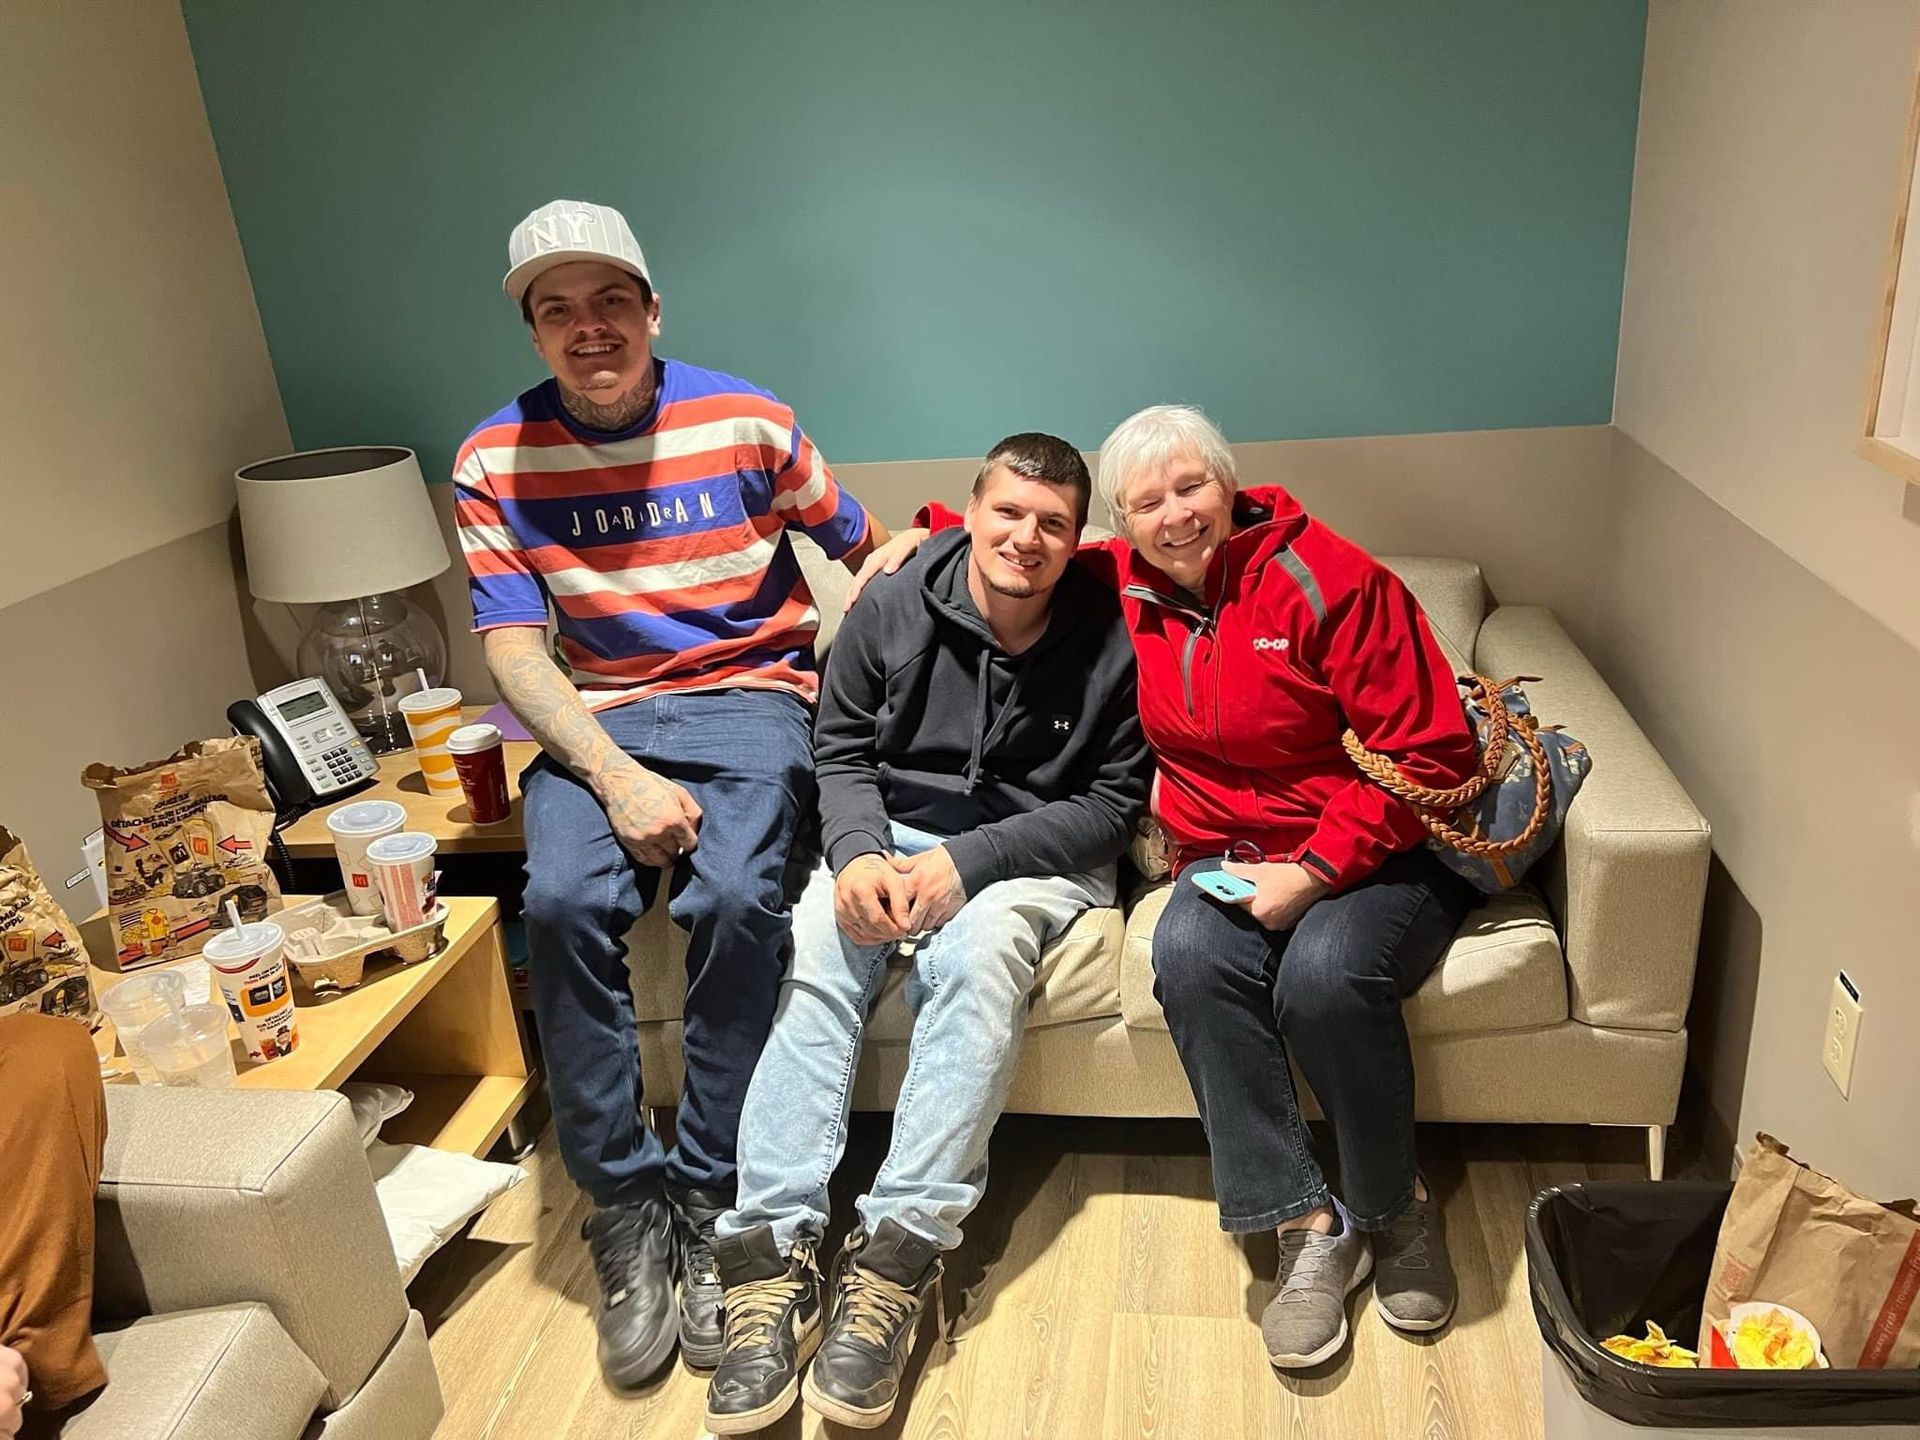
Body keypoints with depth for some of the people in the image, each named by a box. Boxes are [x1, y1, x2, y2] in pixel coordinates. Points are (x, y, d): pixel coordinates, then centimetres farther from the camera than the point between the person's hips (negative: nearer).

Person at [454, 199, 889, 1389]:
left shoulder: (747, 422, -2)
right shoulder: (496, 462, 1)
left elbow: (868, 546, 9)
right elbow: (513, 646, -5)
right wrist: (615, 774, -19)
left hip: (749, 698, -1)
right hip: (597, 718, 2)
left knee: (734, 898, -29)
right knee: (564, 903, -26)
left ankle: (708, 1201, -11)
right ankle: (626, 1211, -11)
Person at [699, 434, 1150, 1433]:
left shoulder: (1109, 643, -9)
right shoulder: (891, 613, -2)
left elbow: (1113, 804, -8)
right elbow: (841, 754, 4)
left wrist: (970, 859, -20)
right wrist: (857, 852, -18)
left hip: (1036, 855, -2)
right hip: (891, 834, 3)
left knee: (977, 949, -35)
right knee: (814, 952, -27)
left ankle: (898, 1253, -36)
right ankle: (773, 1250, -30)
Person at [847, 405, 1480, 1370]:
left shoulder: (1327, 578, -12)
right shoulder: (1123, 585, 4)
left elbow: (1429, 752, -13)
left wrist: (1316, 870, -19)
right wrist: (927, 534, 9)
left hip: (1374, 853, -3)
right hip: (1227, 858, 4)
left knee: (1325, 977, -34)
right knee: (1190, 954, -31)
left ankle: (1395, 1208, -5)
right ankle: (1310, 1223, -18)